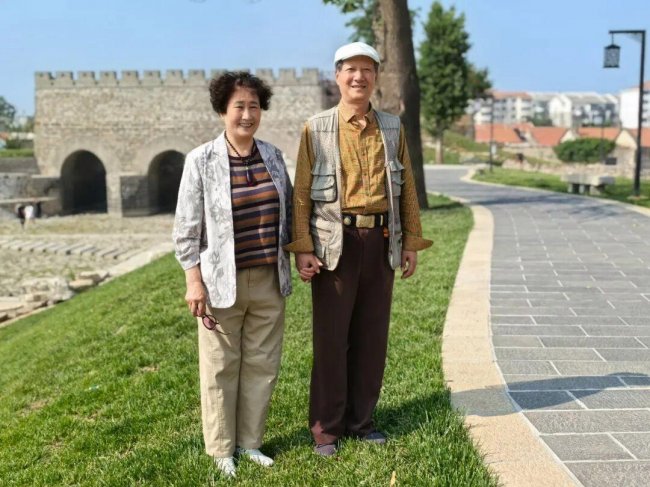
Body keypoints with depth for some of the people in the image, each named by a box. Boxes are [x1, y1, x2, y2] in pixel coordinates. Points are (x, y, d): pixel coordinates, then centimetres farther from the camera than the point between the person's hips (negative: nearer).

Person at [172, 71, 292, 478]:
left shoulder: (273, 155, 6)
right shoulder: (201, 161, -7)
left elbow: (288, 212, 15)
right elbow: (187, 228, -6)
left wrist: (290, 263, 11)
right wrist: (194, 281, -10)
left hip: (268, 281, 4)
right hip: (223, 281, -4)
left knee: (262, 364, 11)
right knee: (221, 368, 6)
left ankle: (250, 442, 27)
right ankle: (221, 449, 22)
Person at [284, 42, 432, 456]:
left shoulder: (393, 128, 11)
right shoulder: (316, 129, 2)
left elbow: (407, 189, 12)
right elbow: (301, 193, -2)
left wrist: (411, 242, 7)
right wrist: (302, 248, -9)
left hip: (381, 241, 3)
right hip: (336, 242, -3)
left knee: (372, 336, 9)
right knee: (331, 338, 2)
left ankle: (361, 420, 23)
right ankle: (326, 428, 14)